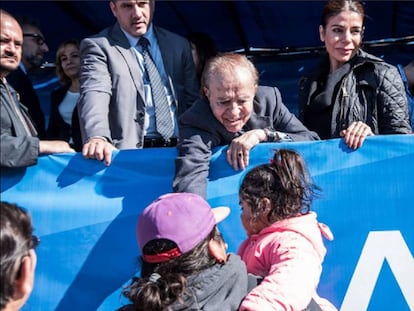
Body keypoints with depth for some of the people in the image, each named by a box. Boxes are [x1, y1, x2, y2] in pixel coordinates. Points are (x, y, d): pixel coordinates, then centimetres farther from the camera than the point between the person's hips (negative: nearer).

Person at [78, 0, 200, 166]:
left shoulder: (179, 45, 15)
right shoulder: (98, 46, 2)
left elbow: (193, 99, 15)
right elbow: (94, 94, -13)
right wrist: (98, 137, -33)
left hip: (178, 151, 1)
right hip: (130, 153, 0)